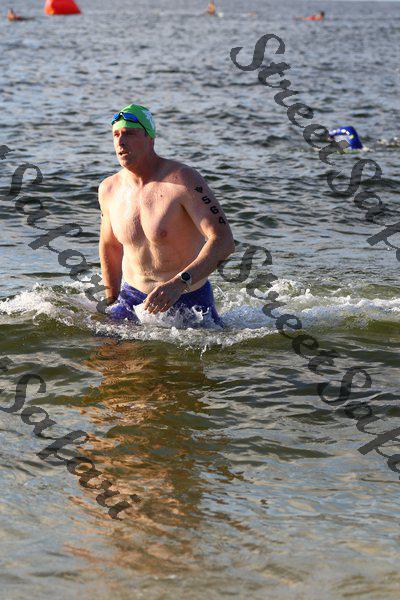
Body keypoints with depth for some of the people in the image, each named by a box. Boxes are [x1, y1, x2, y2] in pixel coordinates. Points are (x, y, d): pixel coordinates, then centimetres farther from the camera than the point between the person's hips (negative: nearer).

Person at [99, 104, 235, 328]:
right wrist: (112, 302, 19)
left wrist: (178, 284, -39)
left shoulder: (183, 180, -19)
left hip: (190, 299, -4)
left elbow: (224, 241, -27)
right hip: (133, 297, 4)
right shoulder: (108, 189, -2)